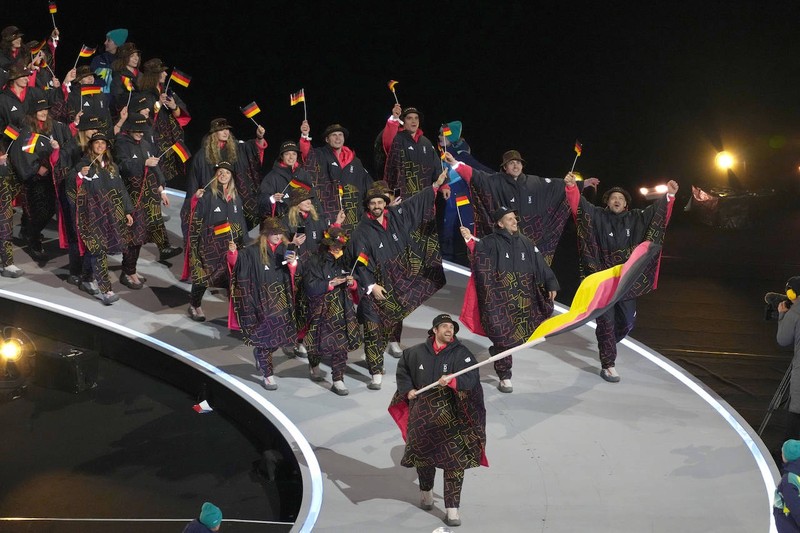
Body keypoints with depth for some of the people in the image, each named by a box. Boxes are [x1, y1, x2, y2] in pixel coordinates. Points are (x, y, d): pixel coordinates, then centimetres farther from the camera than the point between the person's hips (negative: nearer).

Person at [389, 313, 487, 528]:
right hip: (422, 415, 3)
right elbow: (402, 367, 21)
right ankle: (426, 490, 47)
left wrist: (451, 380, -38)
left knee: (454, 462, -7)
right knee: (422, 455, 18)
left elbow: (471, 378, -20)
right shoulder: (417, 352, 3)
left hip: (451, 417, -3)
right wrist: (407, 389, 8)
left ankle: (452, 509, -2)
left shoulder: (461, 354, -7)